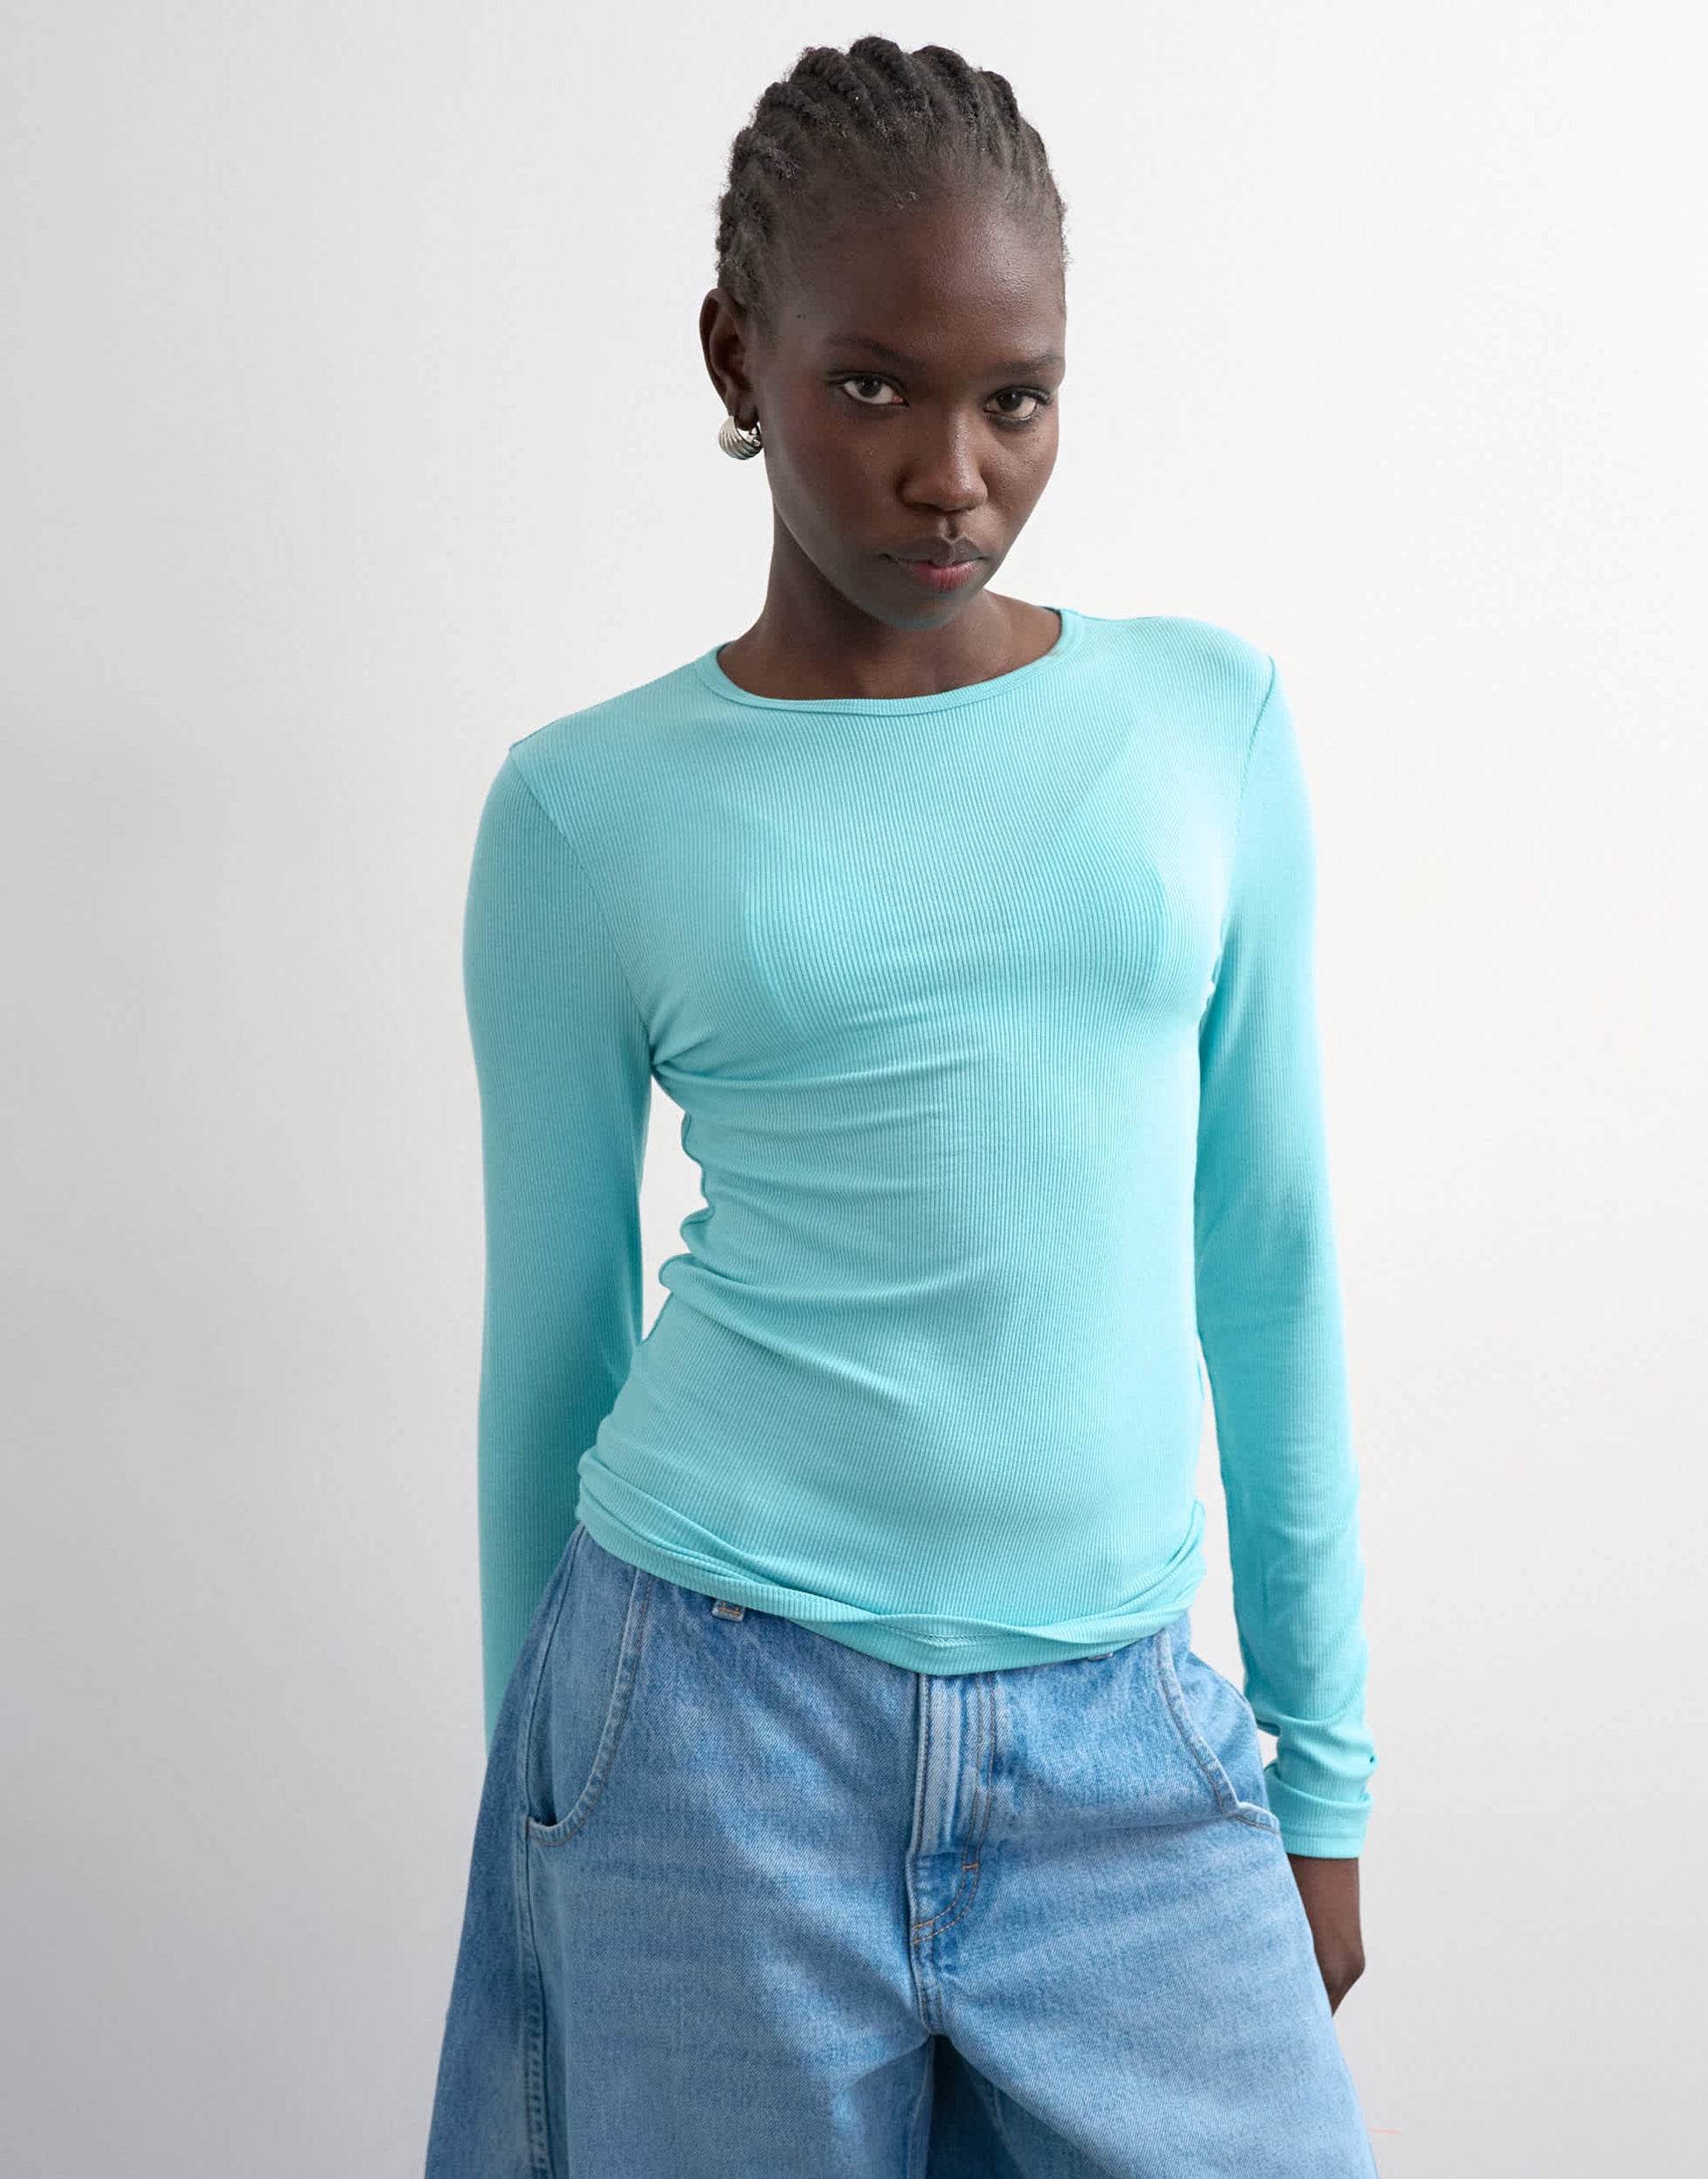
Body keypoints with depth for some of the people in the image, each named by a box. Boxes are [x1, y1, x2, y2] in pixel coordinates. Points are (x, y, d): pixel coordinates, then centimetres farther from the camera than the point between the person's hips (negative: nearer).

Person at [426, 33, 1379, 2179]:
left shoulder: (1210, 718, 2)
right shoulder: (588, 813, -3)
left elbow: (1269, 1259, 6)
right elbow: (553, 1341, 4)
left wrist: (1321, 1759, 9)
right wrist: (538, 1787, 12)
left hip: (1122, 1744, 2)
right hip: (717, 1712, -1)